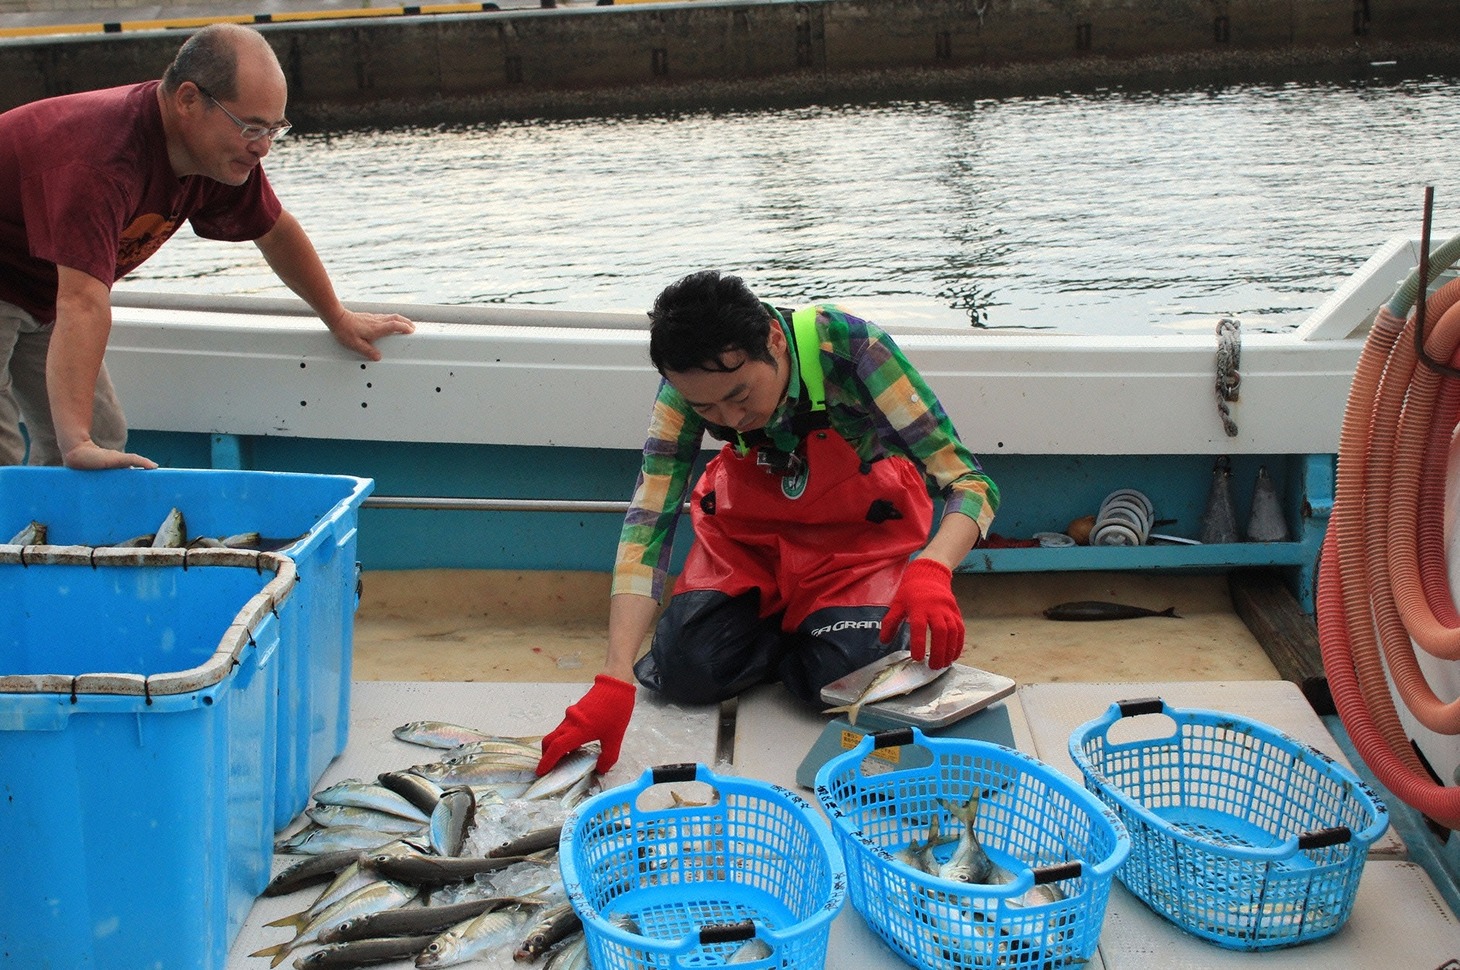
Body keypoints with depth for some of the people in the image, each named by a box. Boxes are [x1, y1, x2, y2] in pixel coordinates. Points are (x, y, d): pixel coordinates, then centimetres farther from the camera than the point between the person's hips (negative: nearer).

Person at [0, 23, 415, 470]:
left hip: (40, 295, 8)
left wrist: (339, 318, 15)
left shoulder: (224, 150, -12)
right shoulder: (101, 160, -39)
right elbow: (83, 302, -47)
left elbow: (275, 230, 6)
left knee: (104, 438, 5)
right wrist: (77, 443, -53)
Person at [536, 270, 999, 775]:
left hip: (861, 530, -2)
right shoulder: (690, 380, -24)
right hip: (750, 530, 3)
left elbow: (969, 483, -29)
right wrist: (615, 680, -36)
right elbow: (648, 520, -26)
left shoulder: (846, 345, -33)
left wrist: (930, 571, -51)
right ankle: (786, 631, 14)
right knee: (685, 671, -15)